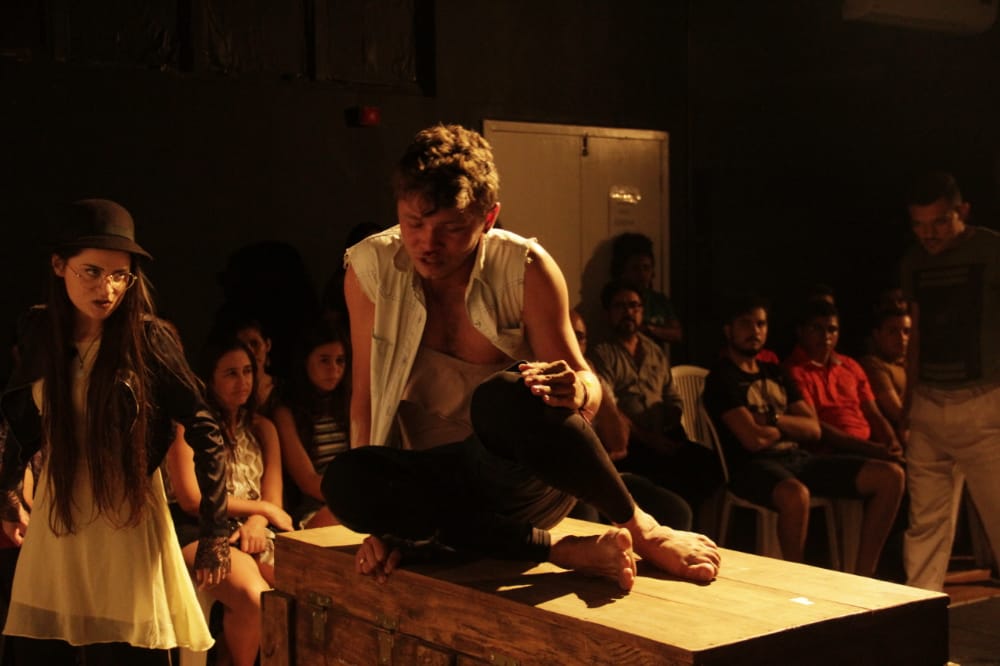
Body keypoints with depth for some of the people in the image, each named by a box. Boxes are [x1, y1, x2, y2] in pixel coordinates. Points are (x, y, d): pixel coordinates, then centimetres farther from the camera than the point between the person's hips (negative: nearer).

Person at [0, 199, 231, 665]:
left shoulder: (149, 339, -10)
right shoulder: (40, 331, 1)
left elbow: (205, 433, -10)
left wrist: (214, 529, -13)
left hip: (127, 526, -4)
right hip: (55, 524, 4)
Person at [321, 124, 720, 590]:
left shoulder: (525, 269, -11)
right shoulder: (370, 268, -7)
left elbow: (590, 387, -6)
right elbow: (366, 398, -5)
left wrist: (578, 390, -32)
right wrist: (379, 519, -14)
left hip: (526, 476, -2)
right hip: (441, 481, 3)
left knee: (505, 396, -37)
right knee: (343, 480, -31)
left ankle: (641, 529, -14)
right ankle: (565, 551, -24)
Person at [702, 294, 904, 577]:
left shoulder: (776, 373, 23)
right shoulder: (722, 378, -1)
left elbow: (813, 429, 13)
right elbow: (754, 440, -13)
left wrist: (773, 419, -5)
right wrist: (789, 426, 6)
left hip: (798, 458, 8)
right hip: (754, 465, -8)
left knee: (890, 476, -5)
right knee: (795, 494, -43)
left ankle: (862, 577, -4)